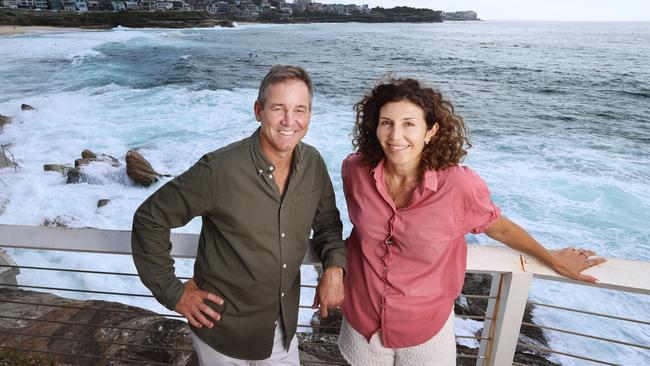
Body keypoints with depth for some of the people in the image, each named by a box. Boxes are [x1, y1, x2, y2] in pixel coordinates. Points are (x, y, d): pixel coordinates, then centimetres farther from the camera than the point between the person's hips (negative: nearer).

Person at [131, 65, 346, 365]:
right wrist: (171, 292, -12)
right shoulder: (219, 170, -25)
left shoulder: (313, 163, -9)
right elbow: (149, 219, -15)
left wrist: (334, 267, -11)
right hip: (224, 329, -4)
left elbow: (327, 222, 6)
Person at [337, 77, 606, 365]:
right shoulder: (355, 170, -18)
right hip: (362, 321, 2)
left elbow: (499, 227, -5)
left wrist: (552, 259, 10)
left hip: (424, 330, -2)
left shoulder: (459, 184, -25)